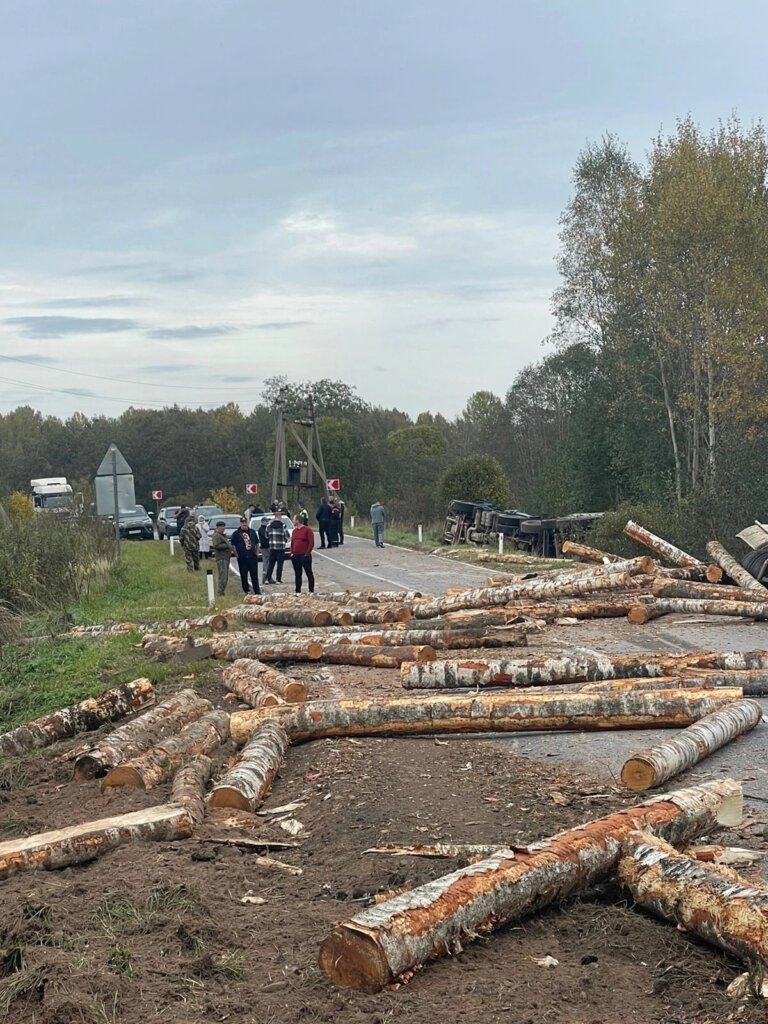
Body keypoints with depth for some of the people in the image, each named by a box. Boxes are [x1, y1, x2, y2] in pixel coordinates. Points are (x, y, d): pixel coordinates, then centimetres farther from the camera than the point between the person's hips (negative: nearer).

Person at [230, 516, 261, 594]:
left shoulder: (252, 532, 10)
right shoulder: (236, 533, 1)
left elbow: (257, 543, 17)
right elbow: (233, 545, 0)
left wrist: (257, 553, 8)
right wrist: (237, 555, -6)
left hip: (252, 557, 2)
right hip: (242, 558, -2)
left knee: (254, 575, 1)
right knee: (243, 575, 3)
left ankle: (257, 591, 4)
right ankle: (246, 591, 13)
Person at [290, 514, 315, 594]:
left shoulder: (307, 530, -7)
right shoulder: (294, 531, 15)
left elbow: (311, 543, -11)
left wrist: (307, 553, -14)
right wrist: (292, 552, 8)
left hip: (305, 556, -7)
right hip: (295, 556, 7)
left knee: (309, 574, -2)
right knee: (297, 575, 10)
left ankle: (311, 591, 1)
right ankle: (298, 591, 15)